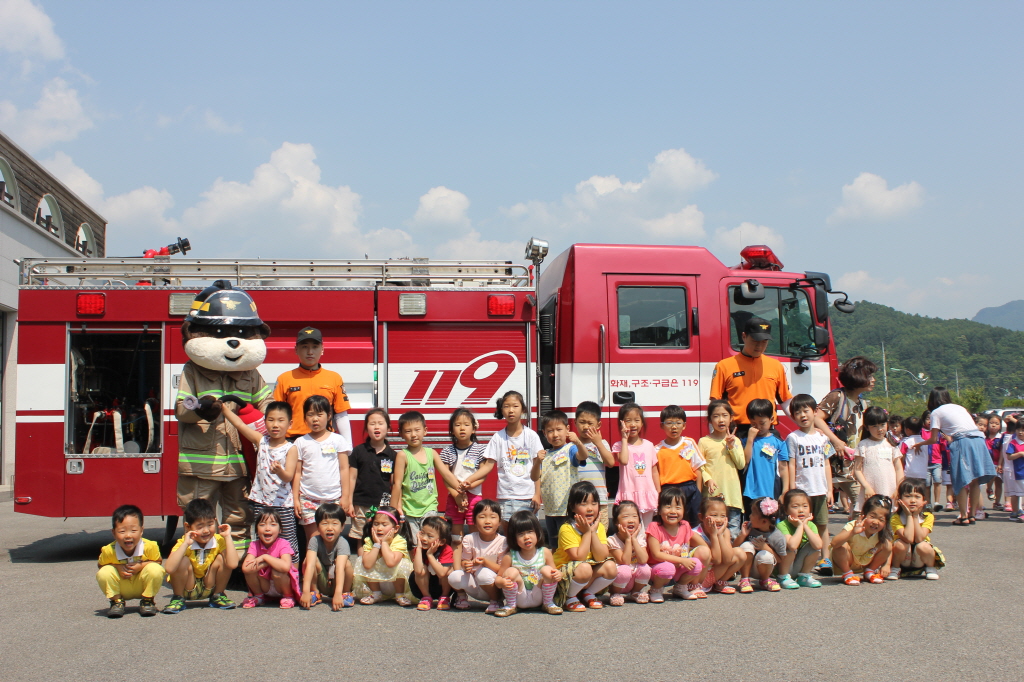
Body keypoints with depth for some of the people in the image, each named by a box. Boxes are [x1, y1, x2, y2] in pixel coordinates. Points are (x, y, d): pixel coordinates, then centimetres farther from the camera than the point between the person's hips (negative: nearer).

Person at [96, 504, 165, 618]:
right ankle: (117, 601, 1)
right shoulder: (108, 551, -25)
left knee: (156, 570, -29)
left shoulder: (150, 547, -26)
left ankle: (147, 600, -1)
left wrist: (141, 566, -28)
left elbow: (158, 562, -9)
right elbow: (100, 565, -5)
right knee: (104, 573, -26)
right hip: (121, 589, 0)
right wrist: (117, 567, -25)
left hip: (143, 586, 0)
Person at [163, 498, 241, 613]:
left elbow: (233, 564, -32)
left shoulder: (219, 541, -14)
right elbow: (169, 568, -37)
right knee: (183, 561, -28)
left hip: (209, 589, 2)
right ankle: (178, 599, -5)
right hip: (187, 589, -2)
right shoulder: (183, 543, -19)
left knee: (222, 559, -21)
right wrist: (185, 544, -37)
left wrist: (228, 537, -27)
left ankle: (217, 596, 1)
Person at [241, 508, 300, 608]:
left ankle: (288, 597, -4)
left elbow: (285, 566, -40)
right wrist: (269, 562, -30)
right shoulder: (254, 545, -10)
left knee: (276, 570, -33)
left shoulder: (283, 544, -19)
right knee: (249, 569, -22)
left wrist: (265, 557, -30)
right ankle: (258, 596, 6)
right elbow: (245, 568, -27)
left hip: (282, 587, -3)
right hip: (264, 587, 3)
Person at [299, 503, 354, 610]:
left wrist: (338, 594, -50)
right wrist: (305, 591, -45)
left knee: (346, 563, -30)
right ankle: (315, 593, -4)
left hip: (338, 583, -1)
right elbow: (310, 565, -32)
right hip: (321, 584, 1)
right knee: (314, 560, -25)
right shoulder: (315, 541, -19)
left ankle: (346, 593, -5)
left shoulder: (342, 543, -24)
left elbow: (340, 567, -37)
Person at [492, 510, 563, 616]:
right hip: (519, 598, -1)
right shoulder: (509, 557, -10)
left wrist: (558, 575, -23)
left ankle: (548, 603, 2)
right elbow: (498, 578, -5)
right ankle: (510, 606, -1)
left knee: (547, 570, -21)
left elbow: (554, 572, 2)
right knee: (511, 572, -25)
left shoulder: (545, 553, -6)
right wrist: (502, 582, -30)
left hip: (539, 597, 1)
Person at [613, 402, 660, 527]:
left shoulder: (648, 445, 10)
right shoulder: (619, 446, 0)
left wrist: (659, 493, 9)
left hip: (648, 495, 4)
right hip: (629, 496, -4)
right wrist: (625, 438, -12)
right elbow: (624, 460, -22)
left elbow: (654, 471, 13)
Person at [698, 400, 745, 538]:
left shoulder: (735, 441, 10)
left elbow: (741, 465, 3)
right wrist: (707, 479, -16)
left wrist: (731, 446, -6)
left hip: (732, 494, 2)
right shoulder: (704, 442, 1)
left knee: (733, 531, 6)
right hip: (712, 492, -2)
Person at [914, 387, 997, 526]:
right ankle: (972, 515, 16)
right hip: (979, 440, 6)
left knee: (961, 482, 1)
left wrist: (919, 444, 21)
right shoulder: (959, 407, 25)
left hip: (963, 442, -6)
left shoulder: (936, 412, 7)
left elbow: (934, 439, 4)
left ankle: (964, 517, 2)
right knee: (974, 481, 11)